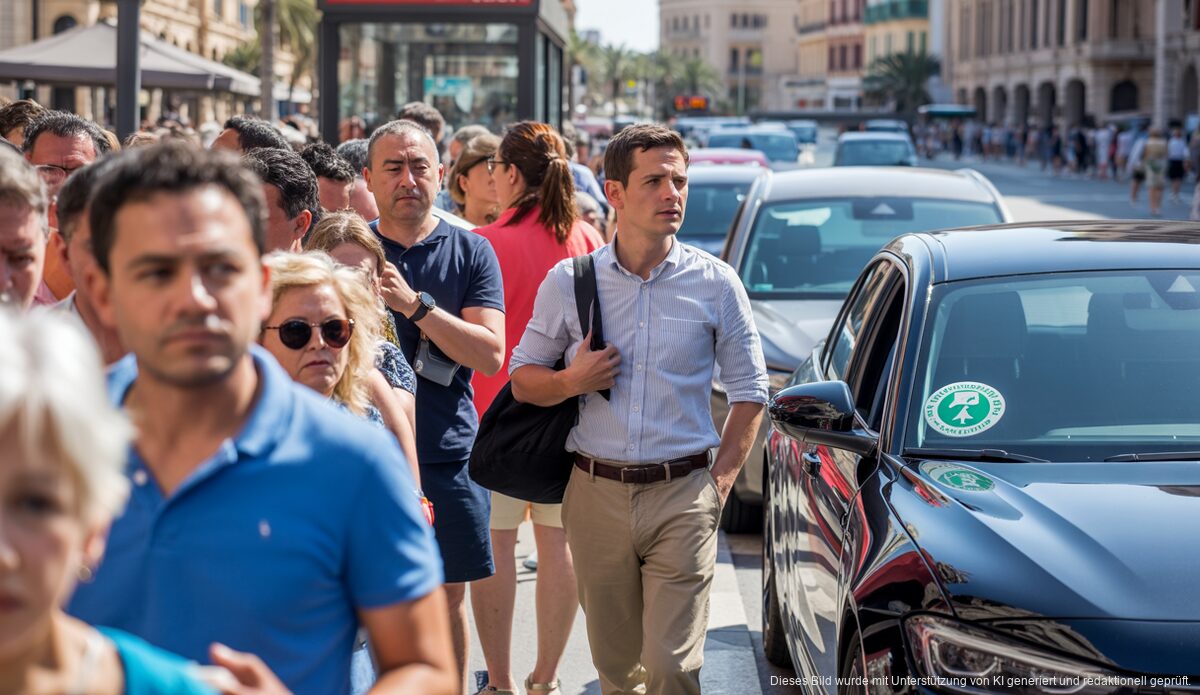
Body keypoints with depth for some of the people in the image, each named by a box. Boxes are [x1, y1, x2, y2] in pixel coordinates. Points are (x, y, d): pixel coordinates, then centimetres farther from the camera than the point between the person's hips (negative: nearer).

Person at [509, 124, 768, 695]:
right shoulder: (568, 282, 3)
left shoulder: (716, 283, 2)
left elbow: (749, 391, 7)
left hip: (682, 497, -1)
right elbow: (522, 378, 10)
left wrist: (720, 483, -1)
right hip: (596, 494, 2)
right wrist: (570, 381, -11)